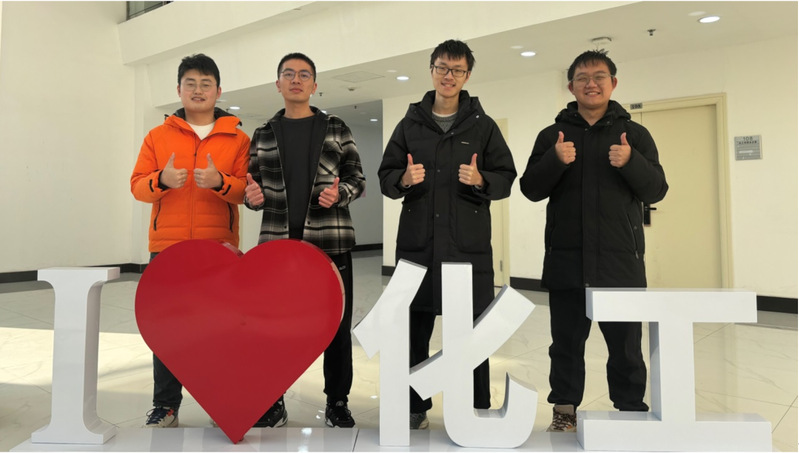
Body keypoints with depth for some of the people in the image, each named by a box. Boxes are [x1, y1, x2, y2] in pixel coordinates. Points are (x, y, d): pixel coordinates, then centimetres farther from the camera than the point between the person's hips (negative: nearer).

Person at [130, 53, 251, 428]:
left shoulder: (238, 139, 7)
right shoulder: (158, 136, 13)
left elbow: (248, 190, 0)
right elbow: (137, 185, 7)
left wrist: (220, 182, -19)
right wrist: (162, 180, -14)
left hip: (219, 248, -1)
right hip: (167, 246, 2)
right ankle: (165, 405, 16)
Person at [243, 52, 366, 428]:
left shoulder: (336, 129, 7)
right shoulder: (263, 135, 12)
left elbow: (357, 178, 6)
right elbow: (254, 186, 15)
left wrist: (339, 194, -15)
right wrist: (253, 196, -8)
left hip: (330, 241, -1)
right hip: (277, 241, 2)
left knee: (337, 325, 4)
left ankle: (337, 403, 21)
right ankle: (274, 403, 24)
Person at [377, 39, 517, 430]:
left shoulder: (482, 126, 7)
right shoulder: (410, 124, 11)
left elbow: (506, 177, 6)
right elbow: (385, 177, 11)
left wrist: (481, 180, -14)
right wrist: (404, 179, -10)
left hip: (469, 244, -1)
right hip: (417, 243, 2)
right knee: (415, 327, 8)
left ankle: (477, 409, 20)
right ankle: (415, 406, 24)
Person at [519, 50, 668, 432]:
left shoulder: (634, 134, 7)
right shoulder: (552, 135, 8)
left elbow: (656, 190, 1)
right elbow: (531, 190, 1)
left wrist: (631, 162, -18)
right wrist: (555, 161, -17)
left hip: (620, 259, 0)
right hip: (566, 260, 1)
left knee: (626, 344, 7)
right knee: (567, 341, 9)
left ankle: (631, 411, 23)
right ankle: (564, 410, 22)